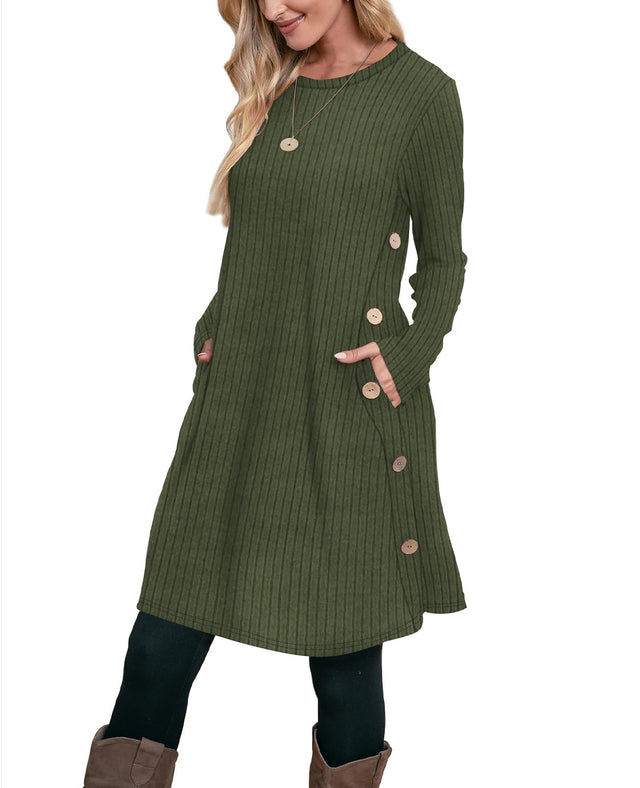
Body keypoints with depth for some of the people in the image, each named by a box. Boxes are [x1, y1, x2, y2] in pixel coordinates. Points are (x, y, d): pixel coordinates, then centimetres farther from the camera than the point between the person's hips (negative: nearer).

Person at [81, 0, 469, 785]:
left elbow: (442, 257, 2)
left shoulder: (421, 92, -2)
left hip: (348, 414, -4)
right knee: (163, 638, 5)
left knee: (343, 648, 7)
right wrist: (213, 334, 8)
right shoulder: (271, 88, 13)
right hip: (236, 400, 4)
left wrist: (410, 355, -12)